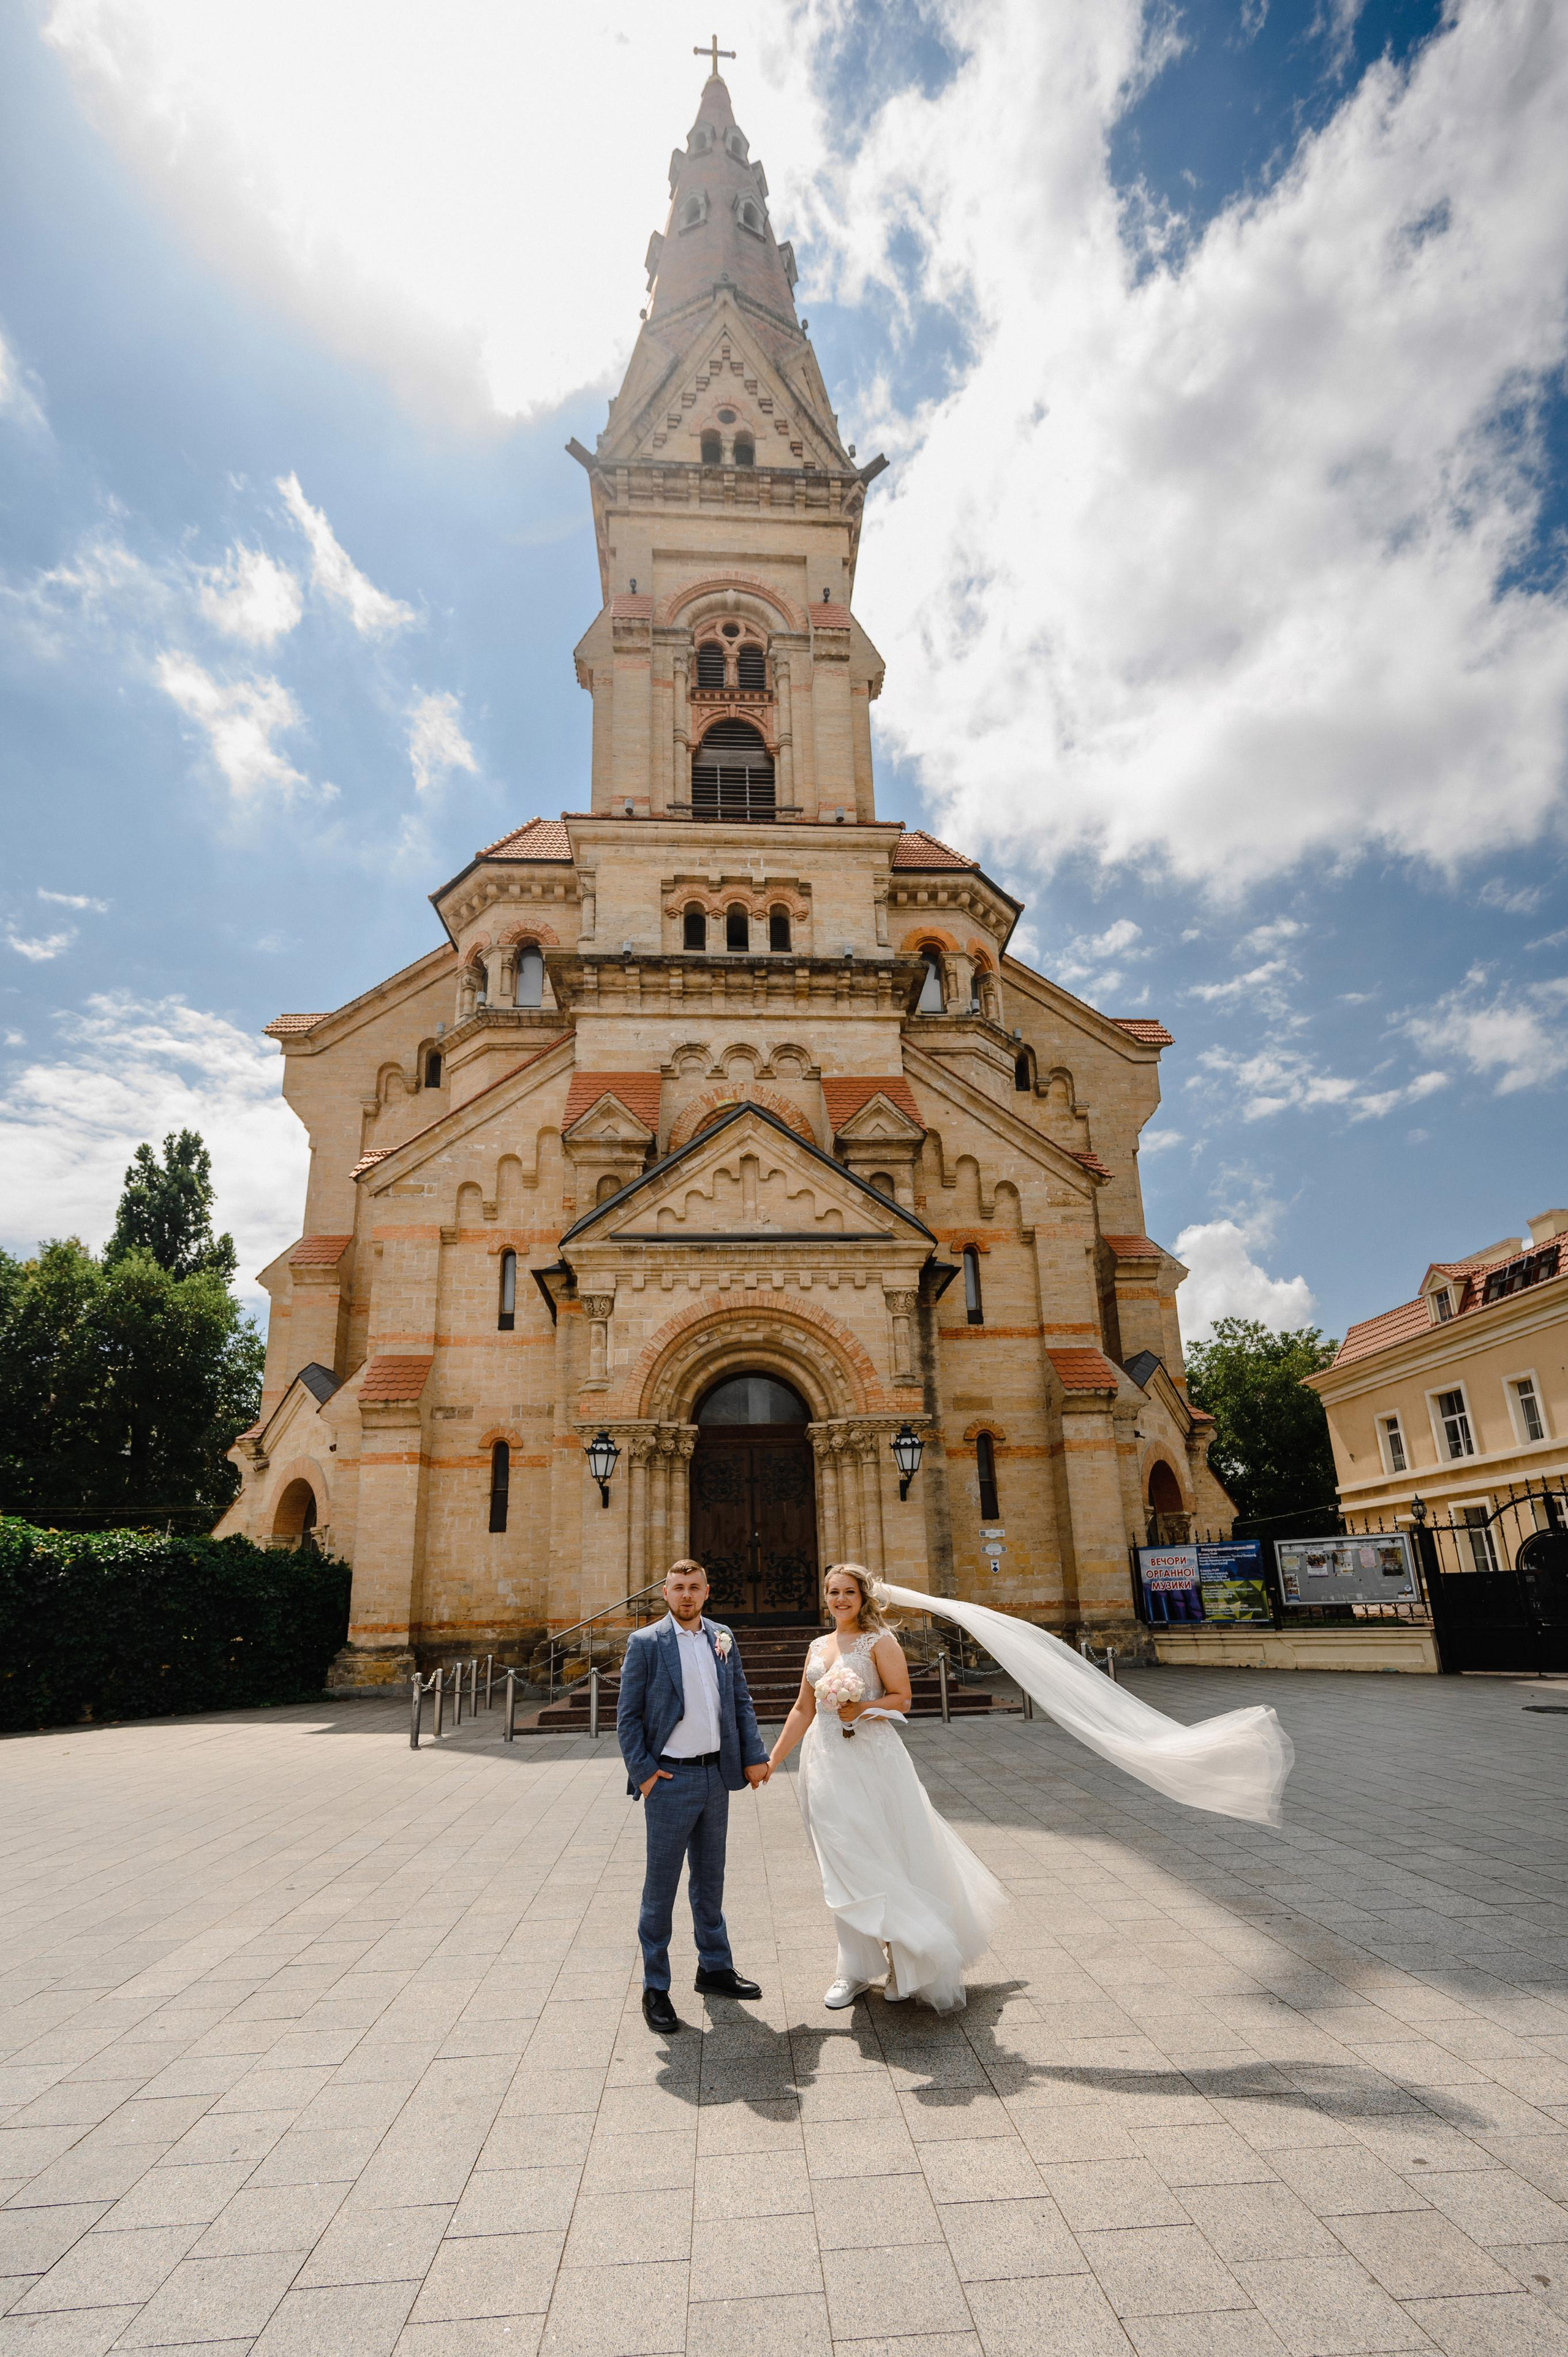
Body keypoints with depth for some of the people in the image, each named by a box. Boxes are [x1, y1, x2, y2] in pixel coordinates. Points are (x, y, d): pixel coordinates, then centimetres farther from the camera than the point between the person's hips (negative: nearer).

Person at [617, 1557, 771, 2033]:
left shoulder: (722, 1639, 4)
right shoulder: (646, 1643, -9)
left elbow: (741, 1702, 9)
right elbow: (627, 1715, -8)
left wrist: (754, 1756, 3)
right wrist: (642, 1771, -13)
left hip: (716, 1776, 5)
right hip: (671, 1780, -5)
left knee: (710, 1879, 18)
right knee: (661, 1886, 5)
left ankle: (714, 1968, 33)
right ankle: (655, 1988, 19)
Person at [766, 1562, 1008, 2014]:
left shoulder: (879, 1641, -4)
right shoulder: (818, 1647, 12)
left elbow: (902, 1697, -7)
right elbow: (803, 1710, 14)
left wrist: (863, 1709, -23)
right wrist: (772, 1759, 11)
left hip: (871, 1759, -5)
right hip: (826, 1764, 5)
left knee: (883, 1859, 0)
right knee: (842, 1867, 10)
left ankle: (904, 1965, 17)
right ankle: (856, 1969, 21)